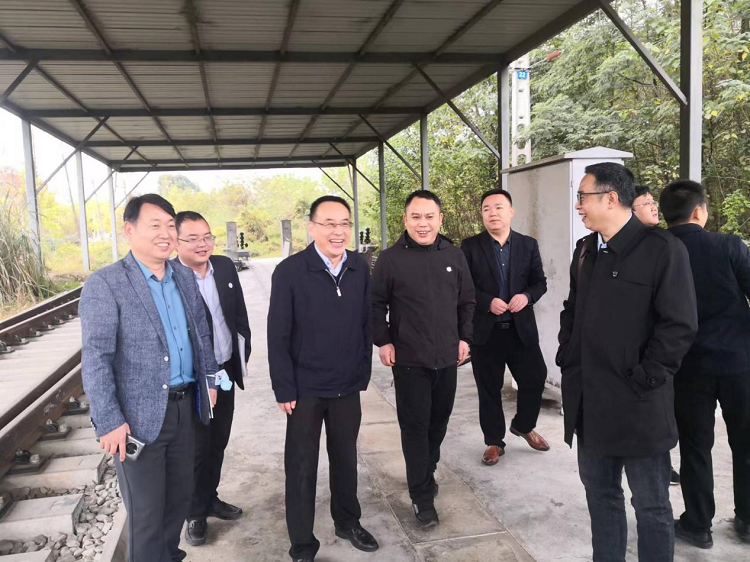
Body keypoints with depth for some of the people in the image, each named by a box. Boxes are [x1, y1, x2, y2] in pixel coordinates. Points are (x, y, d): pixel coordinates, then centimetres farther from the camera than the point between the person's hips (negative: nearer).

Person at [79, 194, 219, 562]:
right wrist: (109, 421, -19)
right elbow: (95, 358, -16)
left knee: (180, 493, 21)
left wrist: (208, 379, 13)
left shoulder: (184, 277, 6)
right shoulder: (104, 284, -13)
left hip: (185, 406, 6)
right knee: (146, 512, 9)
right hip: (139, 415, -6)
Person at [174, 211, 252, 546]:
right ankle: (196, 513, 29)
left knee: (218, 442, 19)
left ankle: (210, 498, 40)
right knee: (198, 448, 8)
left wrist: (243, 351, 7)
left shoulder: (225, 266, 0)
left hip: (225, 371, 6)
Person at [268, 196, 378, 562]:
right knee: (302, 465, 10)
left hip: (348, 386, 4)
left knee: (345, 457, 19)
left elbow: (365, 324, 3)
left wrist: (363, 374, 5)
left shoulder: (360, 268, -3)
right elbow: (278, 336, -11)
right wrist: (284, 389, -11)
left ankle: (347, 522, 41)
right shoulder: (289, 271, -14)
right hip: (306, 387, -3)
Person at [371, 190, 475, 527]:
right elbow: (376, 304, -1)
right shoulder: (390, 259, -7)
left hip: (447, 358, 4)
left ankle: (427, 473, 38)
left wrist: (464, 337, 6)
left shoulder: (454, 256, 3)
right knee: (415, 426, 1)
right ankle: (422, 496, 13)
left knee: (439, 420, 16)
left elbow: (467, 300, 11)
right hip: (409, 360, -4)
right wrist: (383, 341, -7)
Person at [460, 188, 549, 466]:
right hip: (485, 330, -2)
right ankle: (494, 441, 25)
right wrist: (487, 301, -18)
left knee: (535, 379, 7)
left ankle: (523, 426, 35)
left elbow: (540, 281, 7)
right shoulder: (470, 246, -2)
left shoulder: (528, 245, 6)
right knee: (489, 390, 8)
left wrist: (527, 296, -14)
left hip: (521, 328, 2)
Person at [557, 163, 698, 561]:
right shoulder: (585, 250, 10)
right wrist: (568, 358, 9)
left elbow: (680, 324, -15)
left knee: (651, 505, 9)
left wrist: (645, 378, -15)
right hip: (590, 399, 7)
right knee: (599, 492, 19)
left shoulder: (662, 249, -12)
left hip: (637, 403, -7)